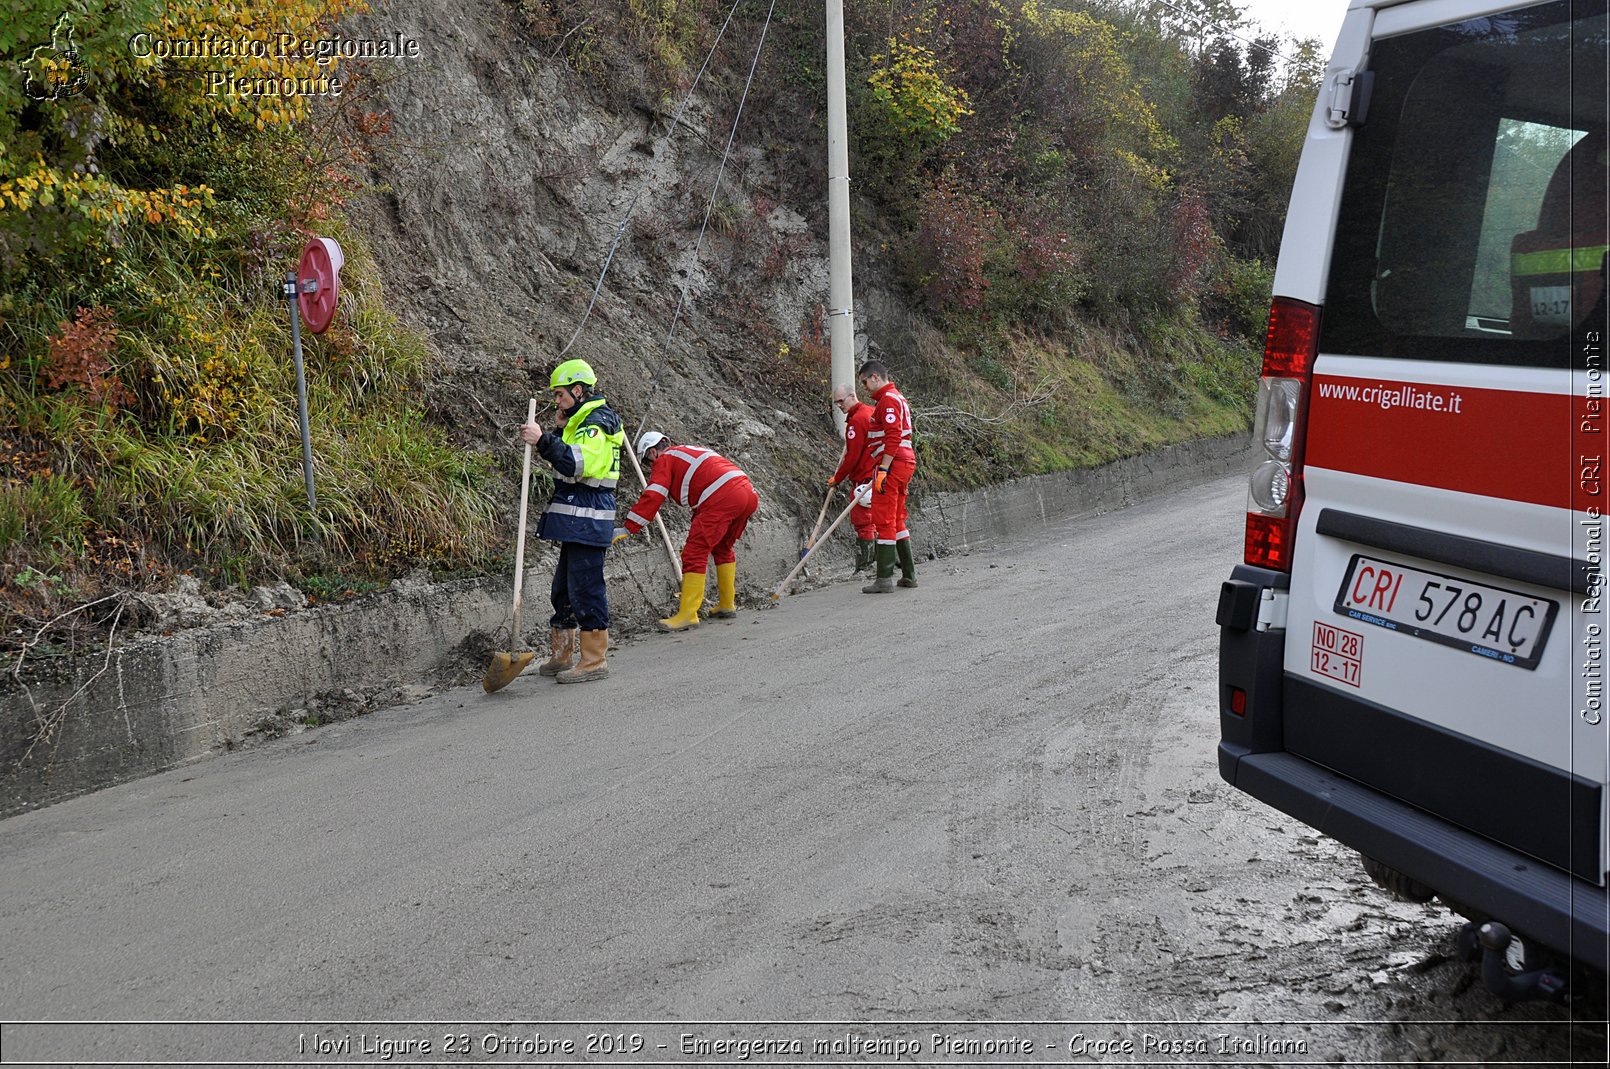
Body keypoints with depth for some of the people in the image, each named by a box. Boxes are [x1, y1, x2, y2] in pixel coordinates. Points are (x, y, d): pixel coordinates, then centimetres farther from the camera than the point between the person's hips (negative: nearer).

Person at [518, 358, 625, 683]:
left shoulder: (595, 421, -13)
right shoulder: (581, 420, 21)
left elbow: (578, 464, -27)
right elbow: (566, 463, 22)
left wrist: (543, 440, -29)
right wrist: (559, 431, 11)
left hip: (586, 518, -11)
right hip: (576, 521, 11)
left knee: (585, 586, -7)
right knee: (564, 587, 15)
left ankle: (594, 659, -1)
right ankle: (561, 655, 24)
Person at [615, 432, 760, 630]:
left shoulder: (665, 459, 10)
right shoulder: (693, 451, 36)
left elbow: (652, 497, -2)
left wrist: (628, 528, -1)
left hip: (722, 499, -9)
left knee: (694, 553, -6)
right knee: (723, 548, 25)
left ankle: (687, 614, -8)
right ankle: (727, 606, 32)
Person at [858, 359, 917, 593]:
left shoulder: (888, 400, -11)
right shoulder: (897, 398, 22)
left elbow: (893, 437, -21)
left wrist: (883, 469, -23)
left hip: (892, 464, -10)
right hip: (905, 462, 10)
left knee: (884, 520, -9)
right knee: (896, 520, 15)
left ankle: (884, 580, -10)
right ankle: (909, 575, 18)